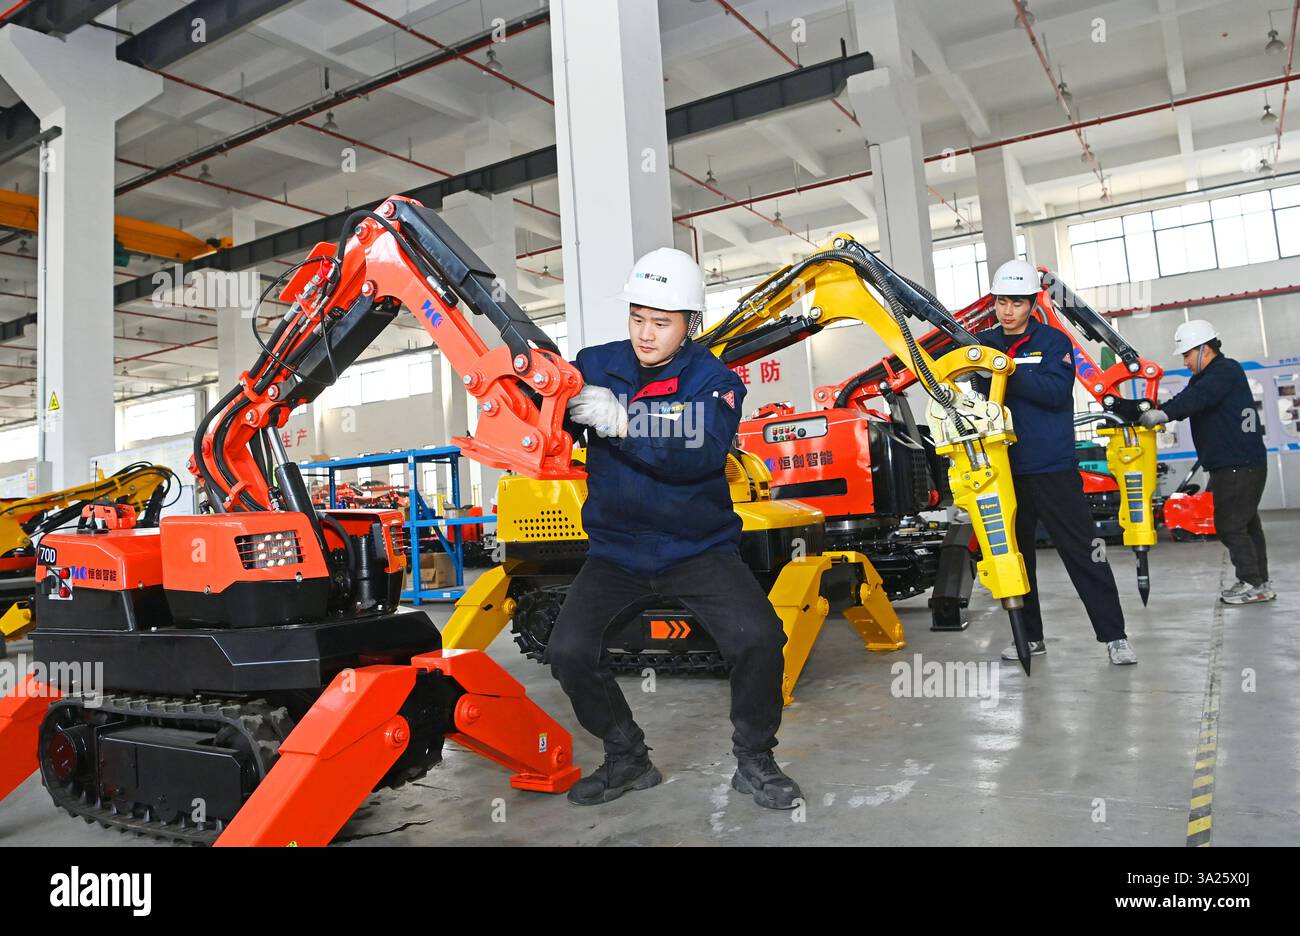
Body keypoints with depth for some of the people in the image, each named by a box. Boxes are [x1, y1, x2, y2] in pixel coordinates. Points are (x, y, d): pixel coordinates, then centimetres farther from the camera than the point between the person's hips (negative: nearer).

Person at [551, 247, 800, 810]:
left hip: (699, 548, -1)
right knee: (568, 651, -19)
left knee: (758, 637, -23)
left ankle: (753, 760, 5)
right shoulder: (597, 366, 1)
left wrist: (621, 422, -35)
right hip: (615, 550, 2)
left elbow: (701, 454, -23)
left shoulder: (713, 379, -5)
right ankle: (627, 759, 9)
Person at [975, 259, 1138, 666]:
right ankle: (1029, 636, 24)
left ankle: (1114, 635, 9)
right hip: (1004, 471, 4)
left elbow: (1056, 390, -16)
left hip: (1052, 469, -4)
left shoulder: (1053, 341, -1)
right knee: (1015, 554, 11)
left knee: (1082, 552, -1)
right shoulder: (983, 343, 10)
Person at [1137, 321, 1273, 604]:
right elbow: (1188, 400, 8)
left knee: (1230, 525, -7)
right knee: (1246, 523, 14)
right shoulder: (1205, 377, 19)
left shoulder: (1227, 370, -11)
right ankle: (1260, 583, 21)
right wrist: (1153, 412, -10)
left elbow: (1197, 397, -29)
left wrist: (1163, 412, -40)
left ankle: (1253, 584, 0)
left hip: (1239, 465, -10)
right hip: (1231, 464, 10)